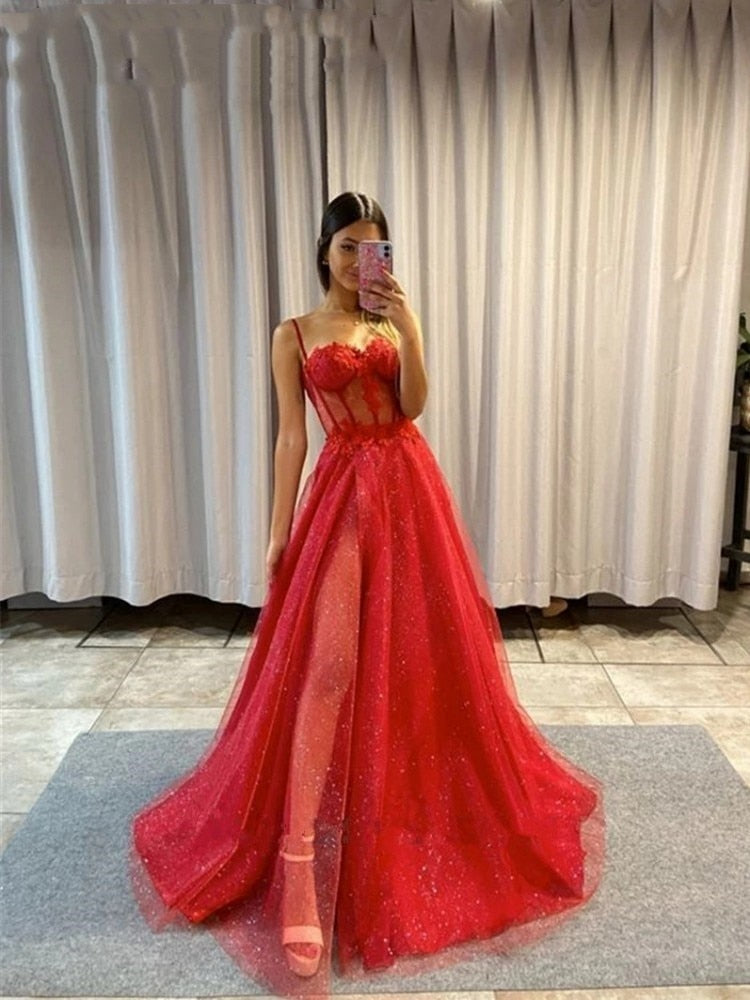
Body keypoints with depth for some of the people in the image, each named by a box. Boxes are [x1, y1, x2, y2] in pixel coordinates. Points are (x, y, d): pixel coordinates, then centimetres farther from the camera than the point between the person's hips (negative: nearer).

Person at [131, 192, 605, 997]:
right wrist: (278, 532, -4)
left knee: (420, 652, 10)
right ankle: (301, 864, -9)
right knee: (325, 666, -12)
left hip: (411, 490, 4)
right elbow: (291, 435, 0)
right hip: (342, 497, -3)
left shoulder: (389, 324, 11)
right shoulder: (294, 334, 5)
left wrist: (408, 328, -15)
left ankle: (413, 797, 34)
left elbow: (415, 406, -4)